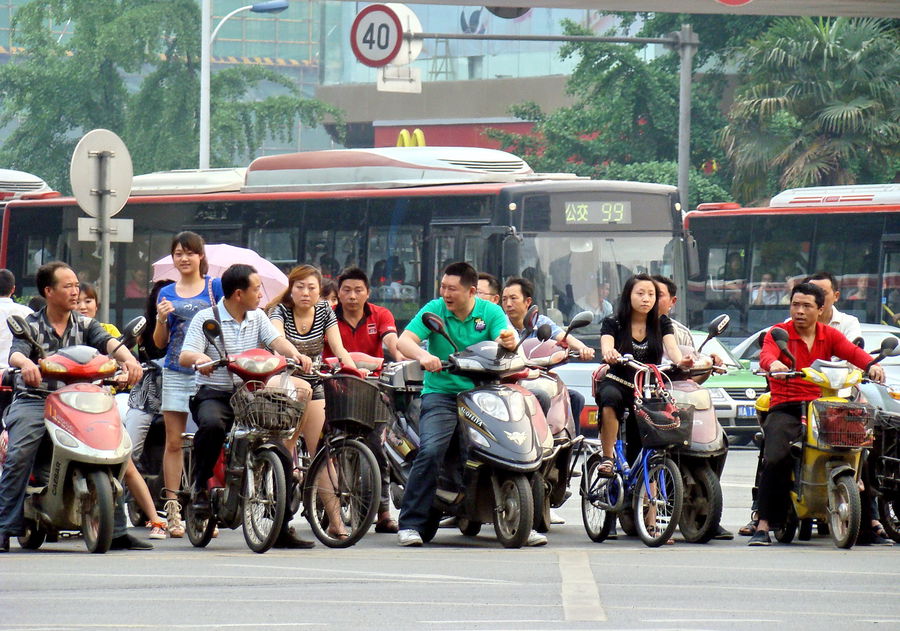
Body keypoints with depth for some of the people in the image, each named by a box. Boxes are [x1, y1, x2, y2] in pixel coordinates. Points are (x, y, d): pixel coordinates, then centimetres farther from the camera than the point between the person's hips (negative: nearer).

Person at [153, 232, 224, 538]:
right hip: (175, 373, 2)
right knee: (174, 442, 0)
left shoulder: (215, 287, 6)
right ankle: (172, 509, 1)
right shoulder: (167, 294, 13)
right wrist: (161, 320, -6)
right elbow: (160, 342, 13)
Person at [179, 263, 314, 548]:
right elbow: (184, 356, -11)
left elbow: (276, 340, -2)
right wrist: (198, 358, -36)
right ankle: (200, 485, -14)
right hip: (214, 395, -5)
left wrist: (295, 354, -24)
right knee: (212, 425, -39)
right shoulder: (206, 319, -2)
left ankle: (281, 528, 2)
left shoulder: (258, 317, 13)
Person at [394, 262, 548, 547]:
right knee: (431, 451, -24)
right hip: (441, 393, -2)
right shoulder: (434, 310, 0)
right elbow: (404, 340, -11)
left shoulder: (490, 312, 4)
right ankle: (410, 523, -16)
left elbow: (507, 339, -10)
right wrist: (423, 355, -33)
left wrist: (508, 340, -35)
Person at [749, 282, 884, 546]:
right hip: (785, 408, -3)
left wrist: (871, 365, -25)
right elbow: (766, 355, -14)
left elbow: (853, 352, -3)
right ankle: (763, 526, -20)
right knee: (775, 459, -24)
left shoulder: (830, 335, 15)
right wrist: (774, 364, -40)